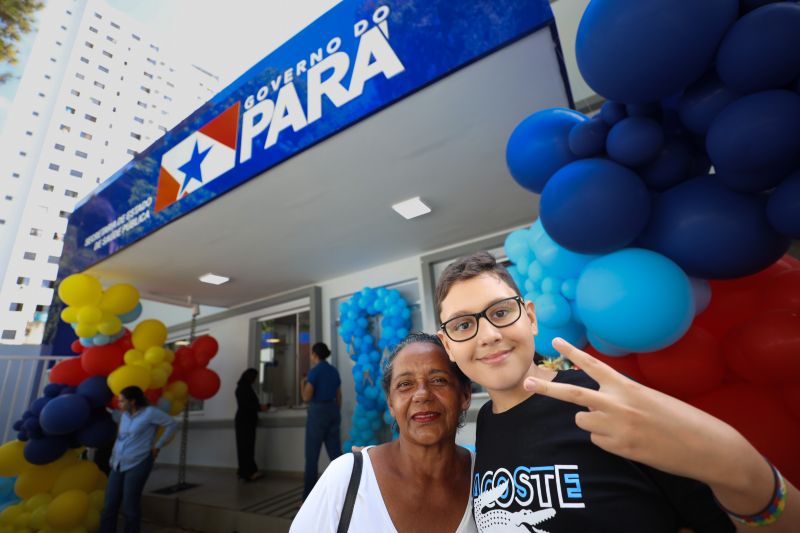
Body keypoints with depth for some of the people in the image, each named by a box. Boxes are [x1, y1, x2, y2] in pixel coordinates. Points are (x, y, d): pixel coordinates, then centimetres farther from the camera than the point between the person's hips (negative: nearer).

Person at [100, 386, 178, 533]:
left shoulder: (149, 412, -12)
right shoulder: (125, 415, 8)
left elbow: (172, 425, -10)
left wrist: (157, 446, -5)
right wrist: (114, 457, 12)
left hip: (137, 464, -6)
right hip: (118, 465, 6)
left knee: (130, 506, -2)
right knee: (109, 505, 7)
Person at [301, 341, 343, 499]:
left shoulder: (314, 371, -11)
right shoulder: (334, 371, 9)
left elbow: (306, 397, -12)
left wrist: (303, 383, 6)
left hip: (318, 412, -6)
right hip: (333, 411, 6)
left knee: (312, 455, 7)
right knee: (335, 453, 10)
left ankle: (309, 495, 16)